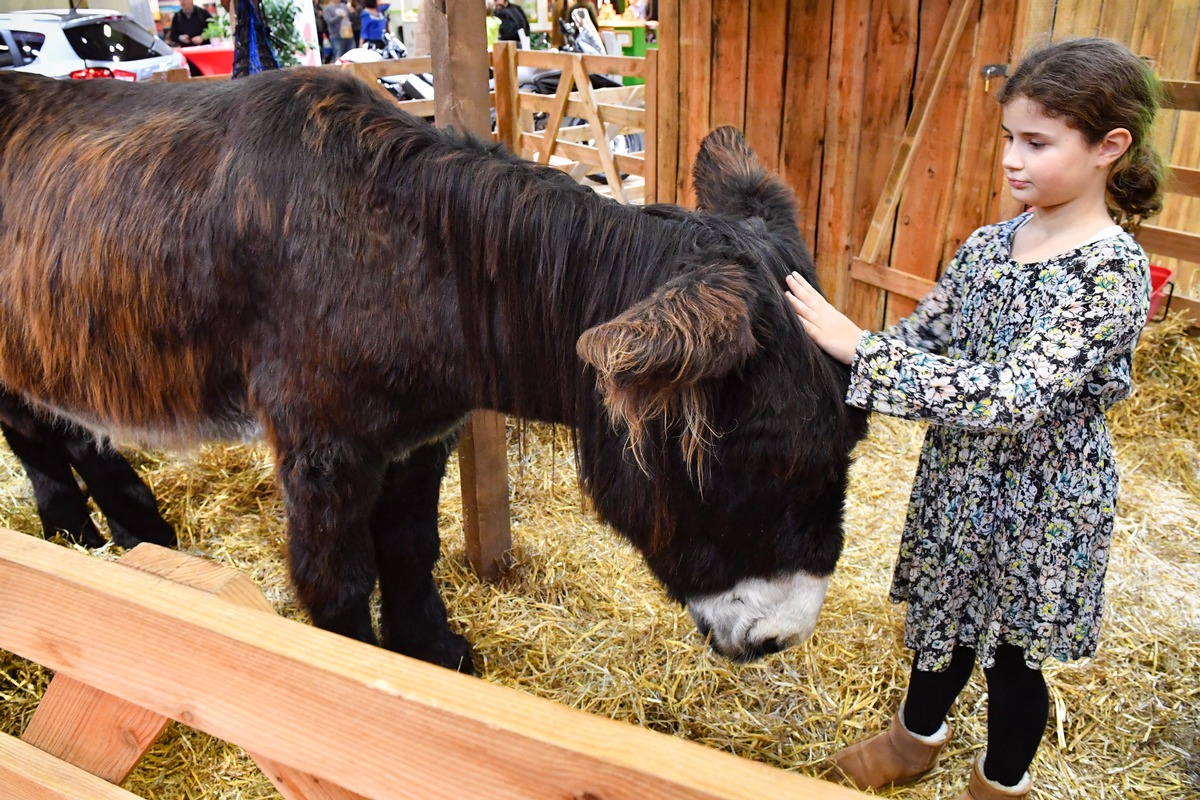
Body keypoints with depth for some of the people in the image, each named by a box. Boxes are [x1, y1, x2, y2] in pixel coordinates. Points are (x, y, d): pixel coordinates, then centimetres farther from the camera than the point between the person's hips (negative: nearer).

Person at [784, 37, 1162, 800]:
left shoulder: (1114, 270, -24)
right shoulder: (991, 243, -4)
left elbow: (1011, 397, -34)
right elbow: (923, 335, 3)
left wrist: (861, 348, -36)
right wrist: (832, 342, -14)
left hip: (1041, 501, -5)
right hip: (958, 476, 6)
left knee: (1012, 652, 15)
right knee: (944, 618, 24)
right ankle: (918, 737, 50)